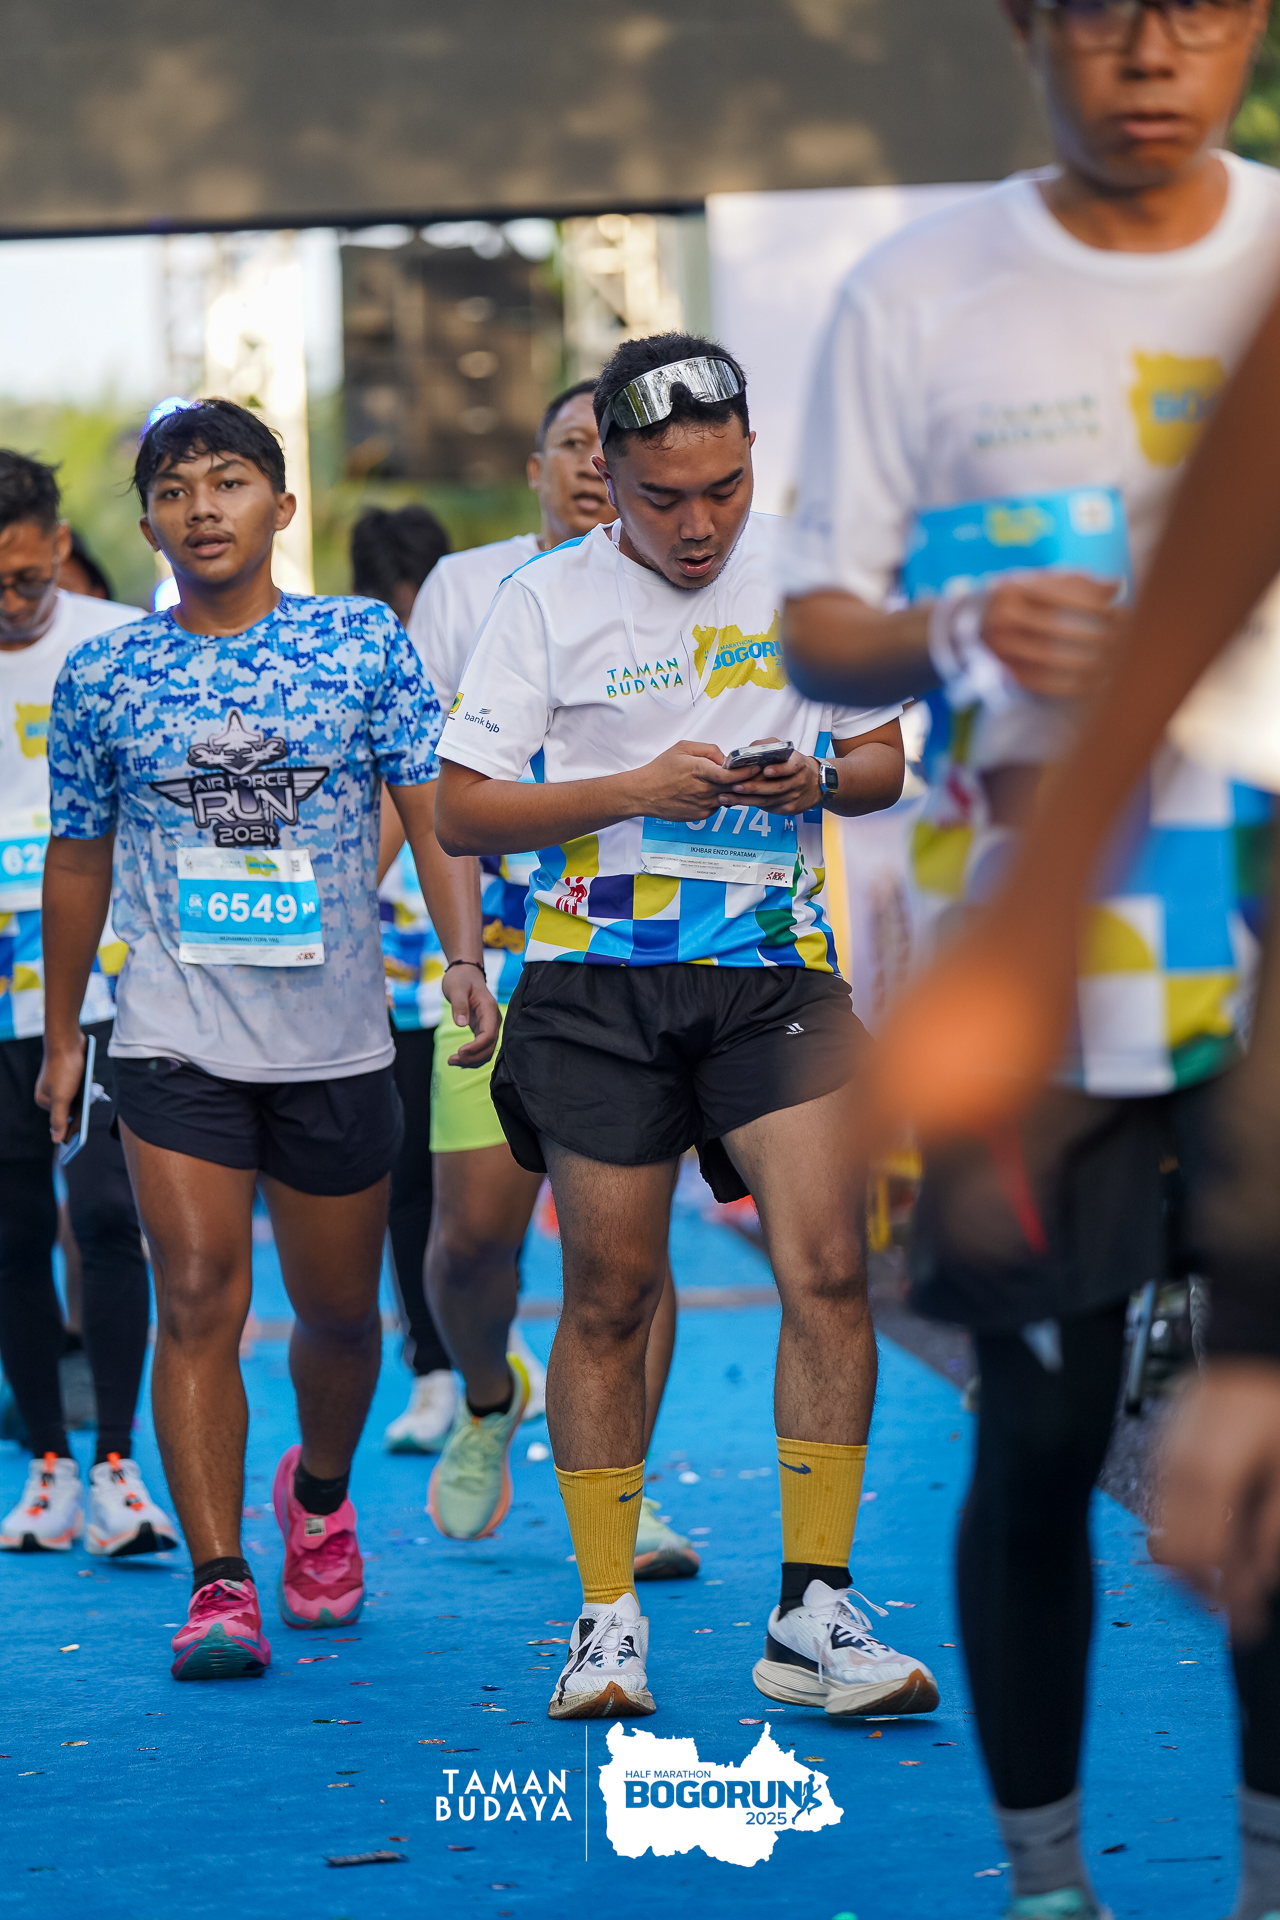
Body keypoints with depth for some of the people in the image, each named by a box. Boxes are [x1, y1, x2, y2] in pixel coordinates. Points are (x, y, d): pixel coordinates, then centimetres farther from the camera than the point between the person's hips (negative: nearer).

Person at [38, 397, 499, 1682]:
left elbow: (434, 809, 0)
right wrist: (60, 1033, 17)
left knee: (338, 1311, 12)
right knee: (198, 1295, -13)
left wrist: (463, 954, -15)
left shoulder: (367, 644, 1)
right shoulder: (101, 678, 2)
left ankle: (318, 1490, 41)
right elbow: (80, 860, 13)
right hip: (174, 1042, -1)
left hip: (336, 1039, 1)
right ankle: (218, 1585, -13)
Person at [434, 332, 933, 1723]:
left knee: (827, 1270, -12)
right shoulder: (545, 602, 0)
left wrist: (817, 781, -9)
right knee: (610, 1297, 2)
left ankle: (813, 1613, -7)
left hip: (777, 969, 1)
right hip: (596, 981, -1)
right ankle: (607, 1621, 14)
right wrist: (636, 790, -13)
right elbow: (459, 811, -1)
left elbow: (881, 760, 15)